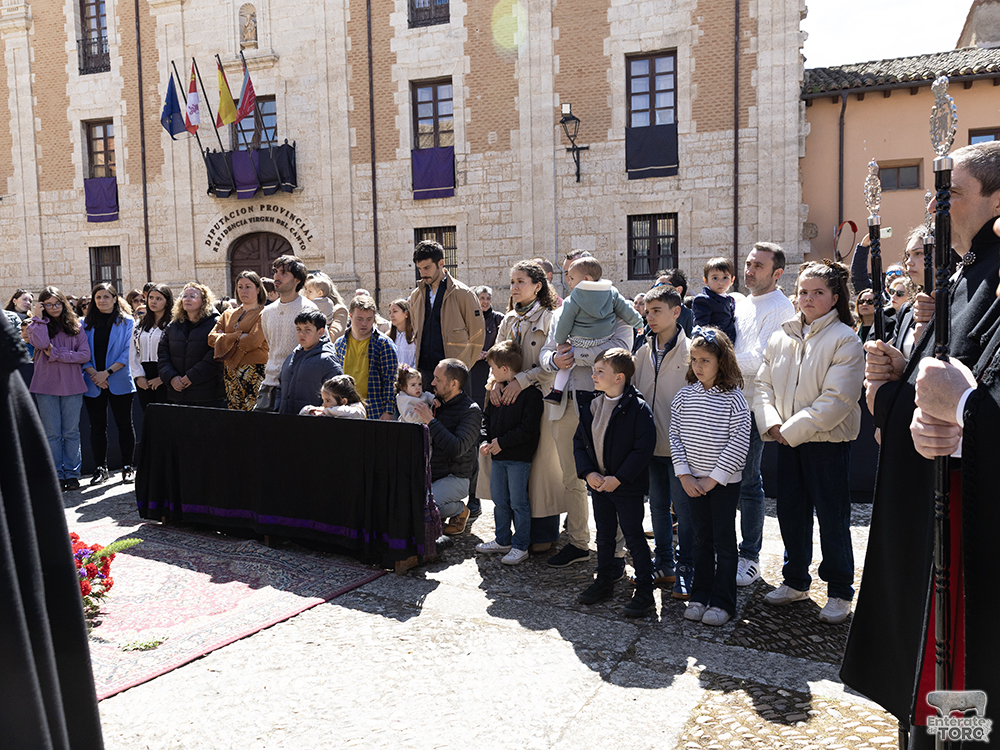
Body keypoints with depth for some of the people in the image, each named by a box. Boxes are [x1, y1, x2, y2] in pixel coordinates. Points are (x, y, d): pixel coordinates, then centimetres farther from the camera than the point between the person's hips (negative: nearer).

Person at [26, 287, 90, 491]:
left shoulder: (75, 326, 8)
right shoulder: (37, 325, 6)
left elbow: (85, 355, -2)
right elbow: (40, 344, -17)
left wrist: (56, 354, -9)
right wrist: (38, 318, -9)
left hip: (72, 385, 1)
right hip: (46, 385, 0)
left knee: (71, 432, 4)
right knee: (51, 432, 3)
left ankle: (72, 474, 11)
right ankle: (56, 474, 11)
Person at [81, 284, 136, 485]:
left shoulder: (127, 322, 1)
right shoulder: (86, 323, 10)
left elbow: (128, 352, -6)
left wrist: (107, 372, -13)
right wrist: (93, 373, -11)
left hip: (119, 382, -2)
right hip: (93, 383, 3)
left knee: (124, 424, 2)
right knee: (97, 426, 6)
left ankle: (128, 467, 10)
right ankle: (101, 468, 15)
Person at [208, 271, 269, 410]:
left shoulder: (263, 314, 1)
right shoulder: (228, 315, 19)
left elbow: (253, 341, -14)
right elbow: (212, 338, 7)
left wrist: (226, 339, 0)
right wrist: (237, 337, -7)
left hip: (254, 372, -5)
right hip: (230, 371, 6)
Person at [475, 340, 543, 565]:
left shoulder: (531, 392, -15)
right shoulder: (497, 388, 10)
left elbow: (528, 428, -19)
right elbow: (487, 416, 17)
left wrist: (501, 442, -16)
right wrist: (485, 441, 1)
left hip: (519, 458, -8)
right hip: (497, 456, 8)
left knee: (518, 502, 0)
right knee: (499, 500, 15)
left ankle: (520, 546, 12)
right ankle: (502, 540, 29)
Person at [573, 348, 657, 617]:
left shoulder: (637, 408, -16)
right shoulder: (590, 405, 4)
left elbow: (644, 448, -18)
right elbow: (579, 441, 7)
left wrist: (618, 478, -19)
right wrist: (588, 473, -7)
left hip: (627, 487, -6)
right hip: (598, 484, 6)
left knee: (634, 538, 1)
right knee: (604, 535, 18)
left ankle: (644, 591, 12)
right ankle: (604, 581, 33)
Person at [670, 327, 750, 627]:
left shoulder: (733, 398, -10)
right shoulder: (684, 395, 1)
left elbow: (739, 443, -13)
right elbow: (675, 436, 2)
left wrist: (713, 479, -13)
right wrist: (685, 476, -6)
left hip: (724, 482, -3)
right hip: (693, 482, 4)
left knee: (724, 542, 5)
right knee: (702, 540, 13)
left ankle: (722, 602, 15)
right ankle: (700, 597, 24)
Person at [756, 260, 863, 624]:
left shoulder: (845, 339, -10)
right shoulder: (781, 338, 8)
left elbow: (837, 399, -17)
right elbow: (764, 383, 9)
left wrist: (792, 429, -18)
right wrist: (771, 423, -8)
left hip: (828, 441, -5)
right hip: (787, 442, 6)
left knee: (833, 519, 3)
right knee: (791, 513, 15)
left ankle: (839, 592, 19)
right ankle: (796, 581, 32)